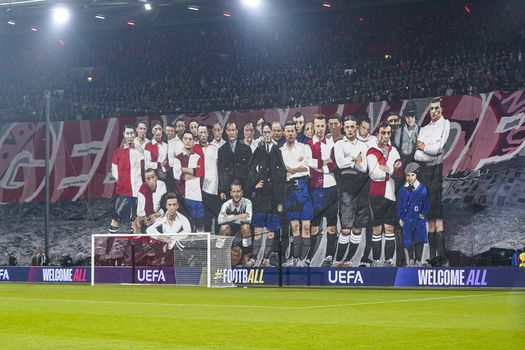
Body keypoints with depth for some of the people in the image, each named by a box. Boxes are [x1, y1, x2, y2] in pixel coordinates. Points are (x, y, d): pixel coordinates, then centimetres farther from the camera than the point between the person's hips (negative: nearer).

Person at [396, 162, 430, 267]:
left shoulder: (422, 189, -5)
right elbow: (399, 205, 12)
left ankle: (418, 260, 7)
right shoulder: (402, 190, 3)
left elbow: (426, 204, 2)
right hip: (407, 219, 3)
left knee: (419, 240, -5)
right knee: (408, 240, 6)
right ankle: (411, 259, 23)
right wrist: (400, 218, 8)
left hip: (419, 219, -2)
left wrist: (423, 214, -6)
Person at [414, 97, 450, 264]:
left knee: (437, 214, -13)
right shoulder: (424, 129, 22)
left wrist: (424, 147, 3)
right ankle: (432, 254, 6)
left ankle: (441, 253, -15)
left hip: (438, 170, -6)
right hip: (424, 170, 6)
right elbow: (417, 154, 15)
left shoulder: (446, 124, 1)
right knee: (429, 215, 5)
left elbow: (439, 148, -9)